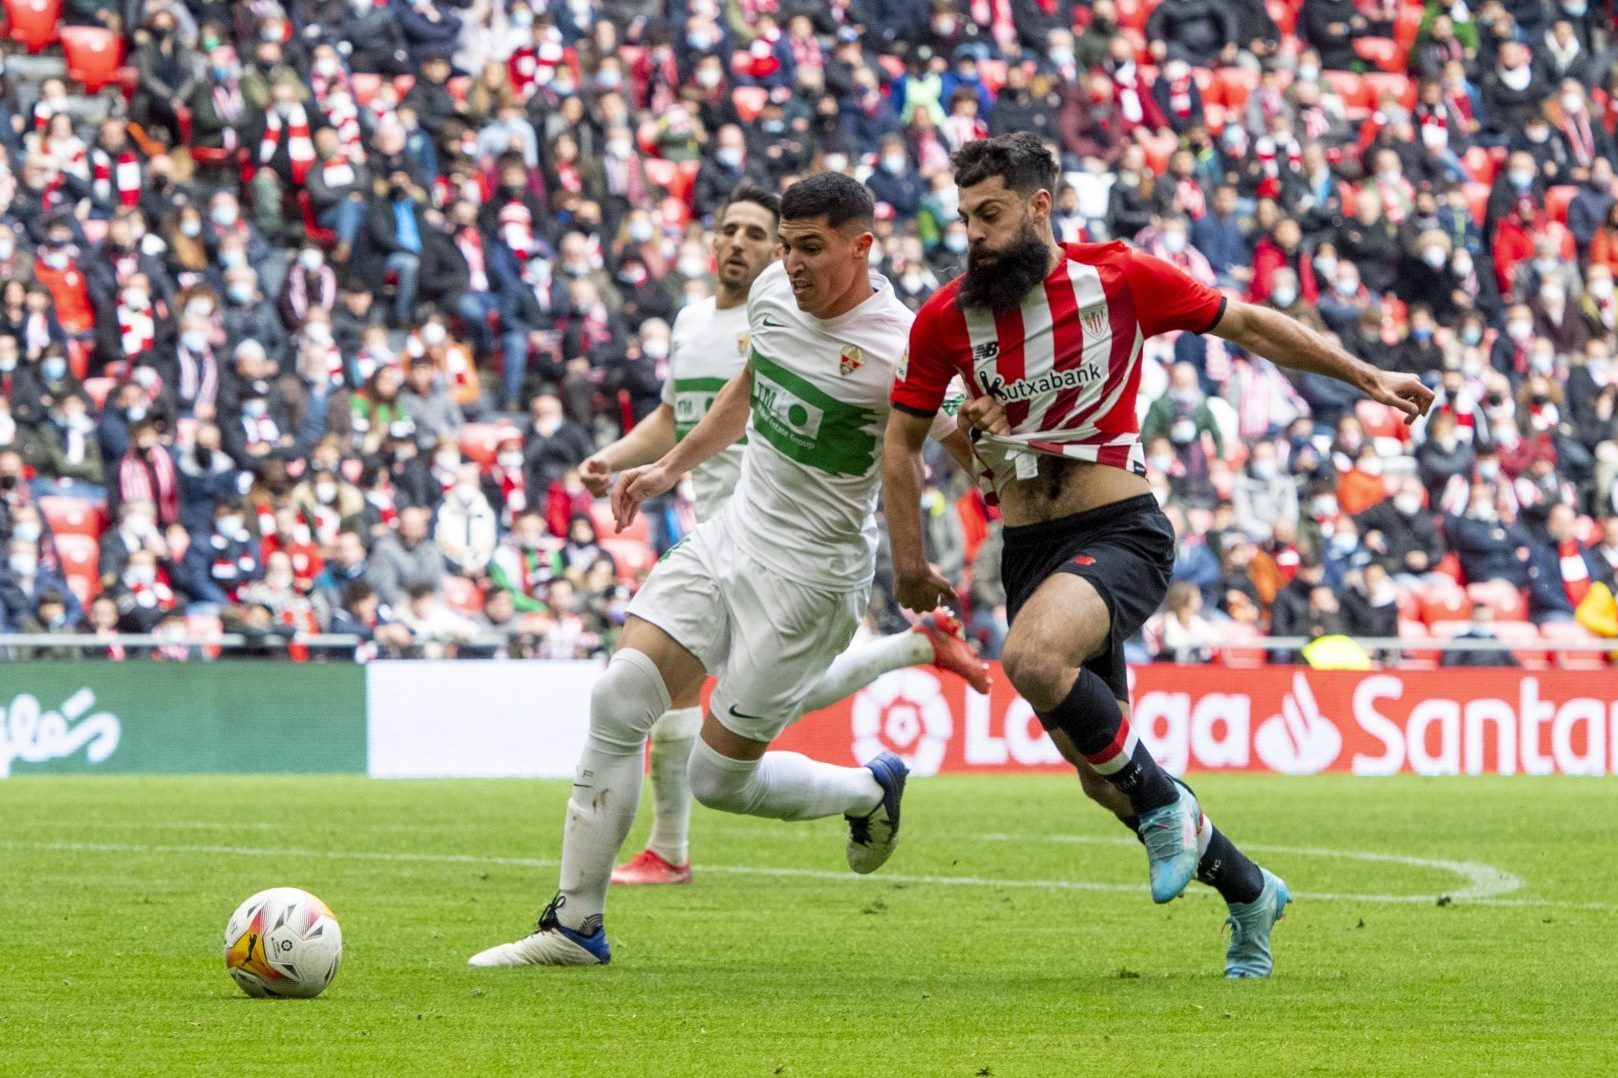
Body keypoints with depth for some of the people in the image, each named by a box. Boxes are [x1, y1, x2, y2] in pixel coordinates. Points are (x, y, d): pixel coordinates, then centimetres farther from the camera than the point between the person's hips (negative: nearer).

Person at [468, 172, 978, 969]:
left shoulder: (898, 349, -21)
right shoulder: (772, 292, 1)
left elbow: (975, 454, -14)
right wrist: (672, 466, 22)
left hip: (810, 570, -7)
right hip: (734, 533, 7)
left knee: (720, 778, -2)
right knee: (618, 701, -7)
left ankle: (871, 791, 28)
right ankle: (575, 926, 0)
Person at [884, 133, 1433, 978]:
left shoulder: (1119, 278, -7)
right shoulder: (946, 318, -1)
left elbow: (1247, 324, 4)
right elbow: (901, 439, 11)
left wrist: (1366, 377, 6)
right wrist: (909, 563, 6)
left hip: (1121, 531, -4)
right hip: (1028, 549, 4)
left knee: (1031, 656, -35)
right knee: (1100, 777, 5)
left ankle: (1164, 805, -14)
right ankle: (1247, 891, 26)